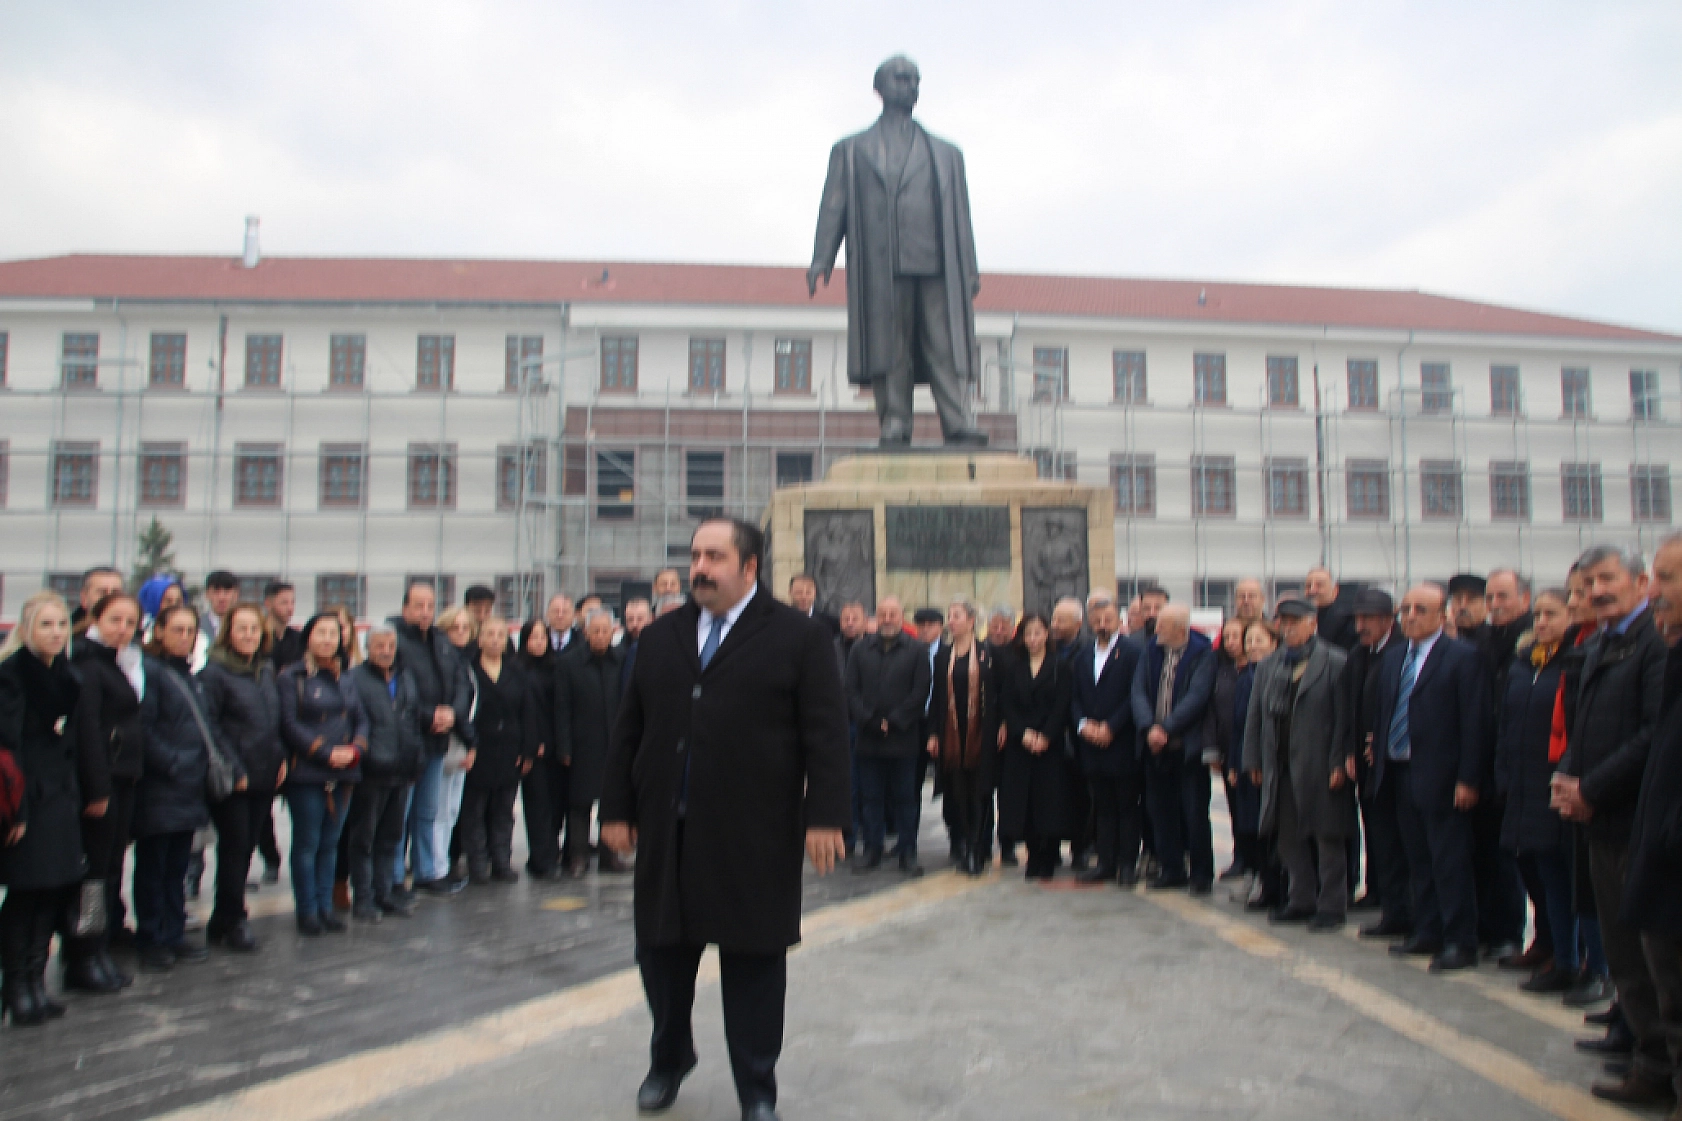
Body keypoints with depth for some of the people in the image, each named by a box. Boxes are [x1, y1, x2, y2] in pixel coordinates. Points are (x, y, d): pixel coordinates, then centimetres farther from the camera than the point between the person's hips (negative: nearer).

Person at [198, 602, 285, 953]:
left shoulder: (267, 670, 12)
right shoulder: (214, 672, -9)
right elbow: (209, 725, -13)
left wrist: (281, 758, 6)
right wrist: (231, 768, -15)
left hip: (264, 777, 6)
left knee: (246, 847, 11)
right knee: (234, 846, -1)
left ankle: (225, 921, 23)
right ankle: (231, 922, 12)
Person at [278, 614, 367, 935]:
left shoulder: (344, 679, 14)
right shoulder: (292, 677, -4)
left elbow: (361, 719, 11)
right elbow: (289, 724, -12)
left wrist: (355, 748, -8)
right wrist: (326, 753, -17)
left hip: (344, 773, 5)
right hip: (306, 773, -5)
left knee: (330, 842, 10)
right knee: (307, 843, 0)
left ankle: (325, 906, 18)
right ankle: (306, 911, 9)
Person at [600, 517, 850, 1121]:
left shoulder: (799, 637, -3)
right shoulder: (660, 636, 11)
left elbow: (826, 734, -7)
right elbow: (630, 728, 12)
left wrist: (824, 817, -13)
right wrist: (618, 808, 8)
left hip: (755, 837, -4)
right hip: (666, 831, 4)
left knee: (754, 963, 6)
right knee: (661, 951, 15)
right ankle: (668, 1060, 40)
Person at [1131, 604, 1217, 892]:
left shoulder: (1202, 654, -7)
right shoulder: (1151, 651, 8)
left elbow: (1197, 696, -15)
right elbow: (1138, 691, 1)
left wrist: (1166, 728, -19)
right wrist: (1149, 727, -13)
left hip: (1188, 746, -5)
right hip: (1154, 746, 5)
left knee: (1194, 812, -1)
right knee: (1162, 810, 9)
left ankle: (1201, 873, 11)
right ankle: (1172, 869, 21)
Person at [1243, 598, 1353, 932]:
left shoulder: (1336, 662, -5)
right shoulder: (1269, 666, 12)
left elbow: (1344, 716, -9)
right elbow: (1255, 715, 13)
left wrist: (1339, 762, -14)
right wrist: (1254, 761, 8)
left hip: (1320, 767, -6)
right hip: (1280, 766, 6)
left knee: (1327, 838, 3)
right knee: (1289, 837, 12)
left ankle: (1331, 907, 13)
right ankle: (1302, 900, 24)